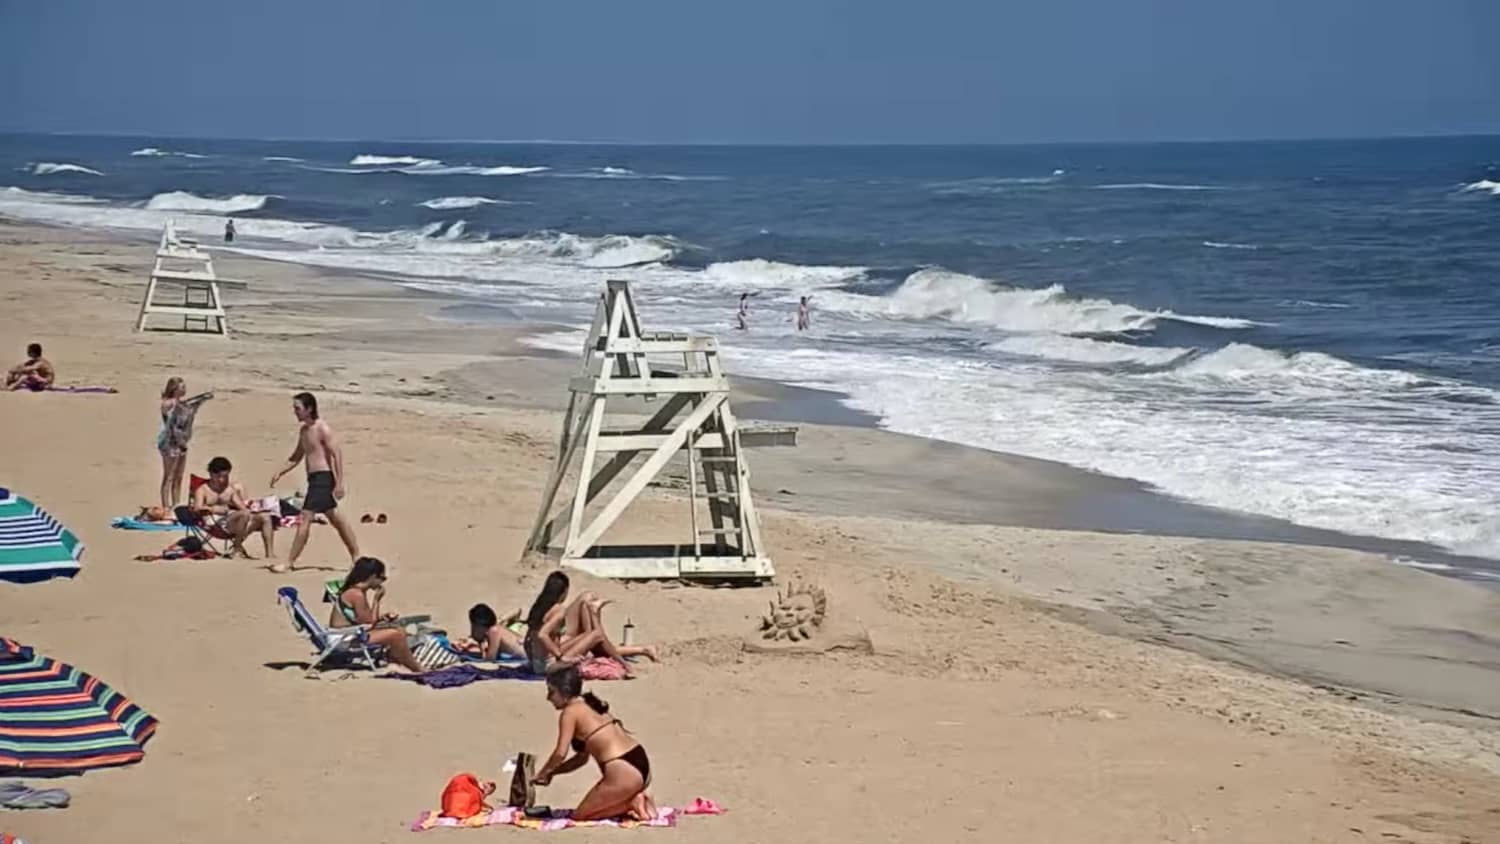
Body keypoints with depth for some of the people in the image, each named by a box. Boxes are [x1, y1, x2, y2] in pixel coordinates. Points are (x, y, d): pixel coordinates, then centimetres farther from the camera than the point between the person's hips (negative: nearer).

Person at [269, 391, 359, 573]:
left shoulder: (323, 429, -12)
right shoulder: (304, 430, 15)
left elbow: (337, 454, -17)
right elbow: (296, 457, 24)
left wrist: (339, 483, -21)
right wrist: (280, 473, 12)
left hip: (323, 477, -10)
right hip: (314, 478, 10)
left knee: (305, 518, -11)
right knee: (335, 518, 15)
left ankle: (290, 562, -9)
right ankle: (356, 557, 23)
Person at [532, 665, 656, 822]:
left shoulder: (570, 712, -5)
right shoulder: (589, 706, 22)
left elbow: (560, 754, -14)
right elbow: (582, 757, 25)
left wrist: (541, 774, 2)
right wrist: (551, 772, 22)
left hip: (624, 773, -9)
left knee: (579, 815, 7)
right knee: (596, 805, 28)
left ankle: (631, 803, -5)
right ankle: (635, 799, 8)